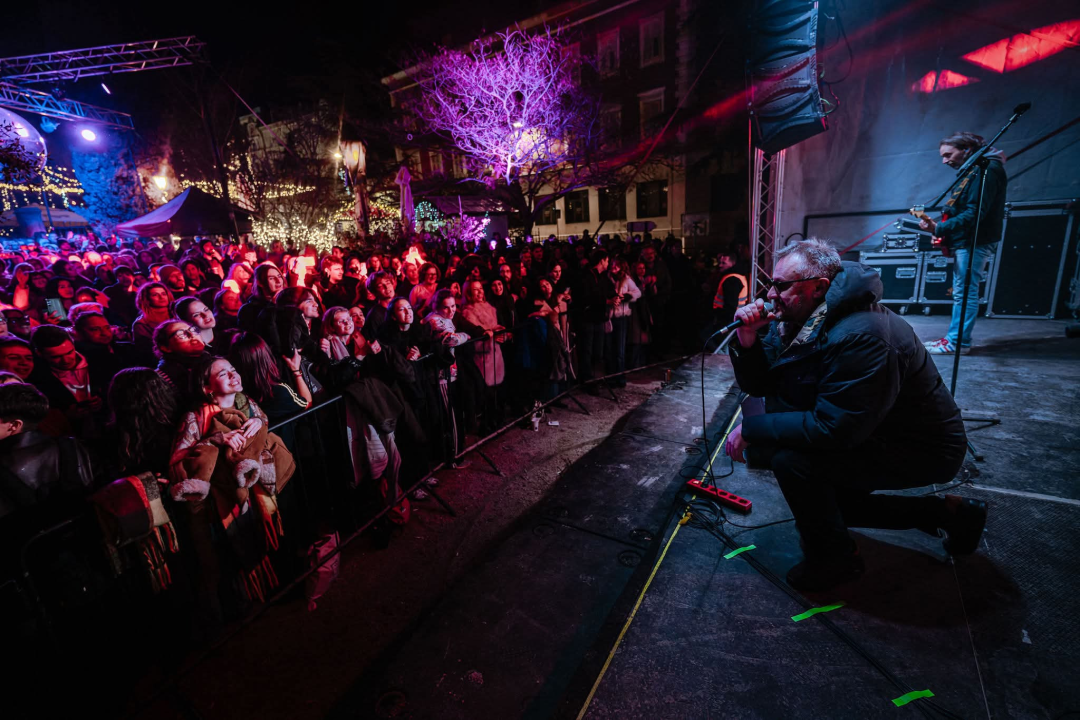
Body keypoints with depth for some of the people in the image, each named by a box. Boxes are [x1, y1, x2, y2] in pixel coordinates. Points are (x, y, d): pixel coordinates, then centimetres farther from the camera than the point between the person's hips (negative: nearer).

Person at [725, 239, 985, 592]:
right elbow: (758, 385, -5)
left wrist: (751, 429, -27)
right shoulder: (795, 319, -6)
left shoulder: (860, 337, -33)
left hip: (921, 450, -9)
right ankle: (944, 512, 28)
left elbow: (833, 427, -33)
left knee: (790, 458, -27)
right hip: (876, 434, 9)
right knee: (823, 500, 20)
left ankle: (833, 558, 0)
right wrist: (747, 339, -22)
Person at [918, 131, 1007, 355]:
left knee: (965, 292, -8)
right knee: (960, 292, 11)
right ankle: (954, 338, 17)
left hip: (975, 242, -10)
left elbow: (974, 213, -22)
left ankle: (958, 342, -4)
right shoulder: (973, 171, 18)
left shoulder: (986, 170, -13)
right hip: (965, 242, 10)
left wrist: (939, 229, -24)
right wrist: (940, 228, 5)